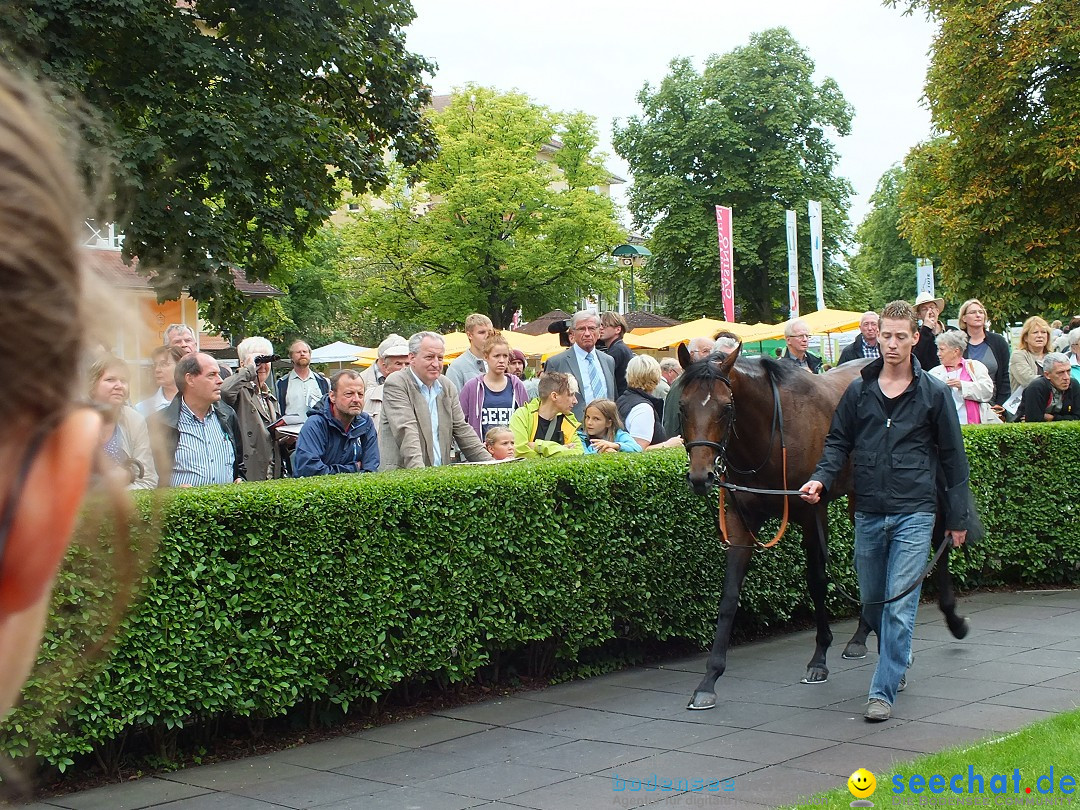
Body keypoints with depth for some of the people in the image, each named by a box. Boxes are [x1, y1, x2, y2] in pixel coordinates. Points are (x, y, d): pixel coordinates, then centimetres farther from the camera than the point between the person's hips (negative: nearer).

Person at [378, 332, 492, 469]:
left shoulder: (447, 387, 15)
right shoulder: (395, 384, -5)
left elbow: (462, 430, 16)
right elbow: (405, 431, -15)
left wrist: (490, 464, 6)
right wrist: (419, 470, -25)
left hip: (441, 473, 5)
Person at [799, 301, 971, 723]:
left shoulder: (934, 394, 0)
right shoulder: (858, 391, 6)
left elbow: (952, 458, 5)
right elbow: (838, 442, 10)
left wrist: (957, 518, 5)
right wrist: (821, 479, -10)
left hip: (914, 513, -3)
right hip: (868, 513, 3)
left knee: (900, 605, -8)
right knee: (871, 602, 13)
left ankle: (883, 691, -3)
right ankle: (896, 663, 38)